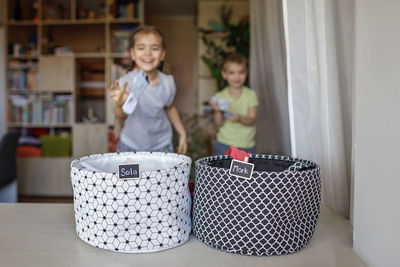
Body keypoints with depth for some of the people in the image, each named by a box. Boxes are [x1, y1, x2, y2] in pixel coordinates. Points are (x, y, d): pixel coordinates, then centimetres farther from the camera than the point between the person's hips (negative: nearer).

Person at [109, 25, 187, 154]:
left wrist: (182, 133, 6)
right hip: (131, 146, -2)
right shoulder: (126, 81, -22)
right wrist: (120, 105, -57)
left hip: (161, 146, 2)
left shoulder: (168, 82, -11)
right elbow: (121, 116, -35)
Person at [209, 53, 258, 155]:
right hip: (224, 146, 0)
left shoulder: (250, 94, -1)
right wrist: (218, 112, -26)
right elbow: (218, 124, -6)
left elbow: (252, 120, -8)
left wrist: (240, 118, -29)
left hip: (247, 147, 1)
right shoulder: (220, 96, -1)